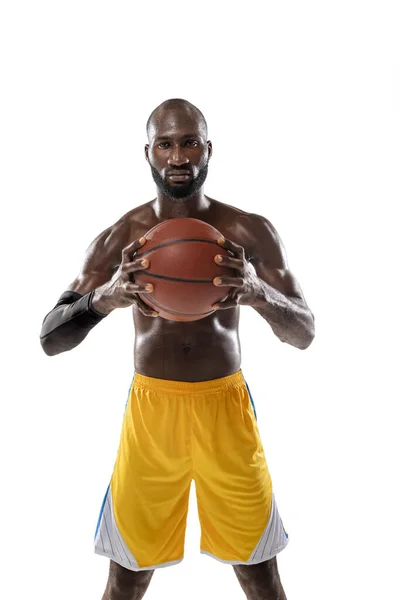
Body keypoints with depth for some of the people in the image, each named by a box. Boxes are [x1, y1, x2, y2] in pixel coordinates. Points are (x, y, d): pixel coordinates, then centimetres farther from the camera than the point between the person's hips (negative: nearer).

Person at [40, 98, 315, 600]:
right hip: (151, 408, 0)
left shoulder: (250, 233, -5)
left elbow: (304, 333, -5)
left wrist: (258, 292, -28)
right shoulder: (119, 238, -4)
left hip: (225, 407, 0)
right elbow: (49, 340, -7)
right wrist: (103, 298, -30)